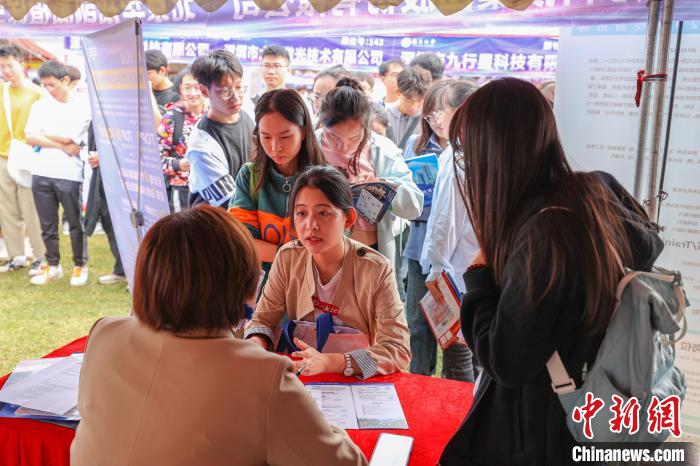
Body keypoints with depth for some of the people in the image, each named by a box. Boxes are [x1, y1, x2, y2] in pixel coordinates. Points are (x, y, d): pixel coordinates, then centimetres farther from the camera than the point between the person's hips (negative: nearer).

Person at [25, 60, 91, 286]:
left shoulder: (82, 106, -3)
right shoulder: (40, 105, 10)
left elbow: (69, 137, -11)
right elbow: (30, 138, -1)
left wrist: (43, 134, 3)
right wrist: (62, 146, -9)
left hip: (69, 174, -4)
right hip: (42, 173, 4)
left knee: (76, 223, 5)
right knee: (47, 224, 11)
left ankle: (80, 266, 18)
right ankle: (53, 265, 24)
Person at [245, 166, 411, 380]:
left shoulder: (376, 270, -16)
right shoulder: (288, 258, -5)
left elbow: (399, 352, -20)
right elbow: (262, 320, 2)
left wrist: (330, 362, -33)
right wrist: (256, 345, -22)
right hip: (301, 381, 3)